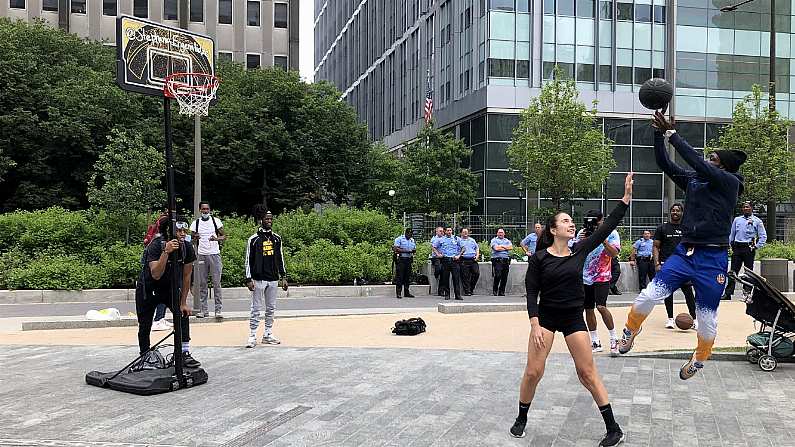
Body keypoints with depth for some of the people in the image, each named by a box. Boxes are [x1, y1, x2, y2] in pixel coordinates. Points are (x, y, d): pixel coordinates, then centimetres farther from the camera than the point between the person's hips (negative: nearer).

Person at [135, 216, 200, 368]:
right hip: (148, 289, -3)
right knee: (145, 326, 4)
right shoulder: (155, 246, -30)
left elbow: (186, 276, -8)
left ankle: (185, 354, -13)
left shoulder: (187, 248, -17)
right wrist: (166, 252, -51)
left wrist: (183, 303, -6)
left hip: (170, 287, 3)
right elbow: (156, 275, -41)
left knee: (183, 314, -17)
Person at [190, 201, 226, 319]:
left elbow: (224, 236, 3)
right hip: (201, 255, 2)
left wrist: (216, 238, -18)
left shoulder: (216, 221, 2)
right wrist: (194, 238, -11)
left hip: (215, 254, -2)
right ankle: (204, 310, 10)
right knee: (202, 284, 5)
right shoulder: (196, 223, 7)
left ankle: (218, 310, -1)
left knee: (216, 283, -3)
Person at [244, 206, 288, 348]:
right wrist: (249, 279, -9)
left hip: (273, 279, 5)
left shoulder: (276, 238, 9)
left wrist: (283, 277, 10)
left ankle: (267, 335, 18)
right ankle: (252, 336, 4)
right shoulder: (253, 239, -4)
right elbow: (248, 260, -3)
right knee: (256, 309, -1)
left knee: (271, 308, 9)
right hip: (258, 279, -5)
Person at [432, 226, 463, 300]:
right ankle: (447, 295, 10)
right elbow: (434, 247, 16)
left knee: (456, 277, -5)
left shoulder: (456, 239, 9)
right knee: (445, 278, 2)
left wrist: (458, 255, 3)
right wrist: (438, 254, 4)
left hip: (454, 260, 0)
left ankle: (458, 295, -3)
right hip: (445, 260, 0)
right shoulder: (441, 240, 8)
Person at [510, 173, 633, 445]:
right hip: (545, 317, -2)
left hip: (573, 318, 2)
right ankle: (521, 419, 19)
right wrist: (535, 325, -15)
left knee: (587, 372, 2)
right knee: (533, 372, -3)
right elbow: (531, 293, -7)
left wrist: (626, 198, -9)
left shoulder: (580, 250, 0)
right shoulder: (539, 258, -7)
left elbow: (607, 227, -4)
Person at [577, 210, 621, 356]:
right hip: (585, 277, 4)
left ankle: (614, 339, -3)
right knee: (588, 309, 7)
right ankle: (595, 342, 19)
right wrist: (581, 241, -16)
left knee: (601, 306, -18)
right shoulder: (583, 233, 5)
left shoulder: (611, 233, -4)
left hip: (602, 276, -4)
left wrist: (603, 240, -28)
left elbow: (614, 253, -15)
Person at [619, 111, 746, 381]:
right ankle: (630, 331, 14)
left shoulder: (730, 182, -7)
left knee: (707, 316, 7)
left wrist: (672, 134, -17)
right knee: (649, 295, -11)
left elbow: (697, 163, -19)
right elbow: (665, 164, 5)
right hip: (684, 252, 4)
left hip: (713, 260, -4)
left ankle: (700, 358, 33)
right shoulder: (693, 179, 9)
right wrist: (659, 134, -8)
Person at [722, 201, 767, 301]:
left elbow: (763, 236, 4)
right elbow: (731, 234, 19)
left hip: (749, 248, -2)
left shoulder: (757, 221, 5)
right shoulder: (737, 220, 14)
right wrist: (732, 245, 11)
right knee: (733, 271, -1)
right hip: (737, 247, 2)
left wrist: (756, 246, -5)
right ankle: (728, 293, -2)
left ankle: (747, 292, 5)